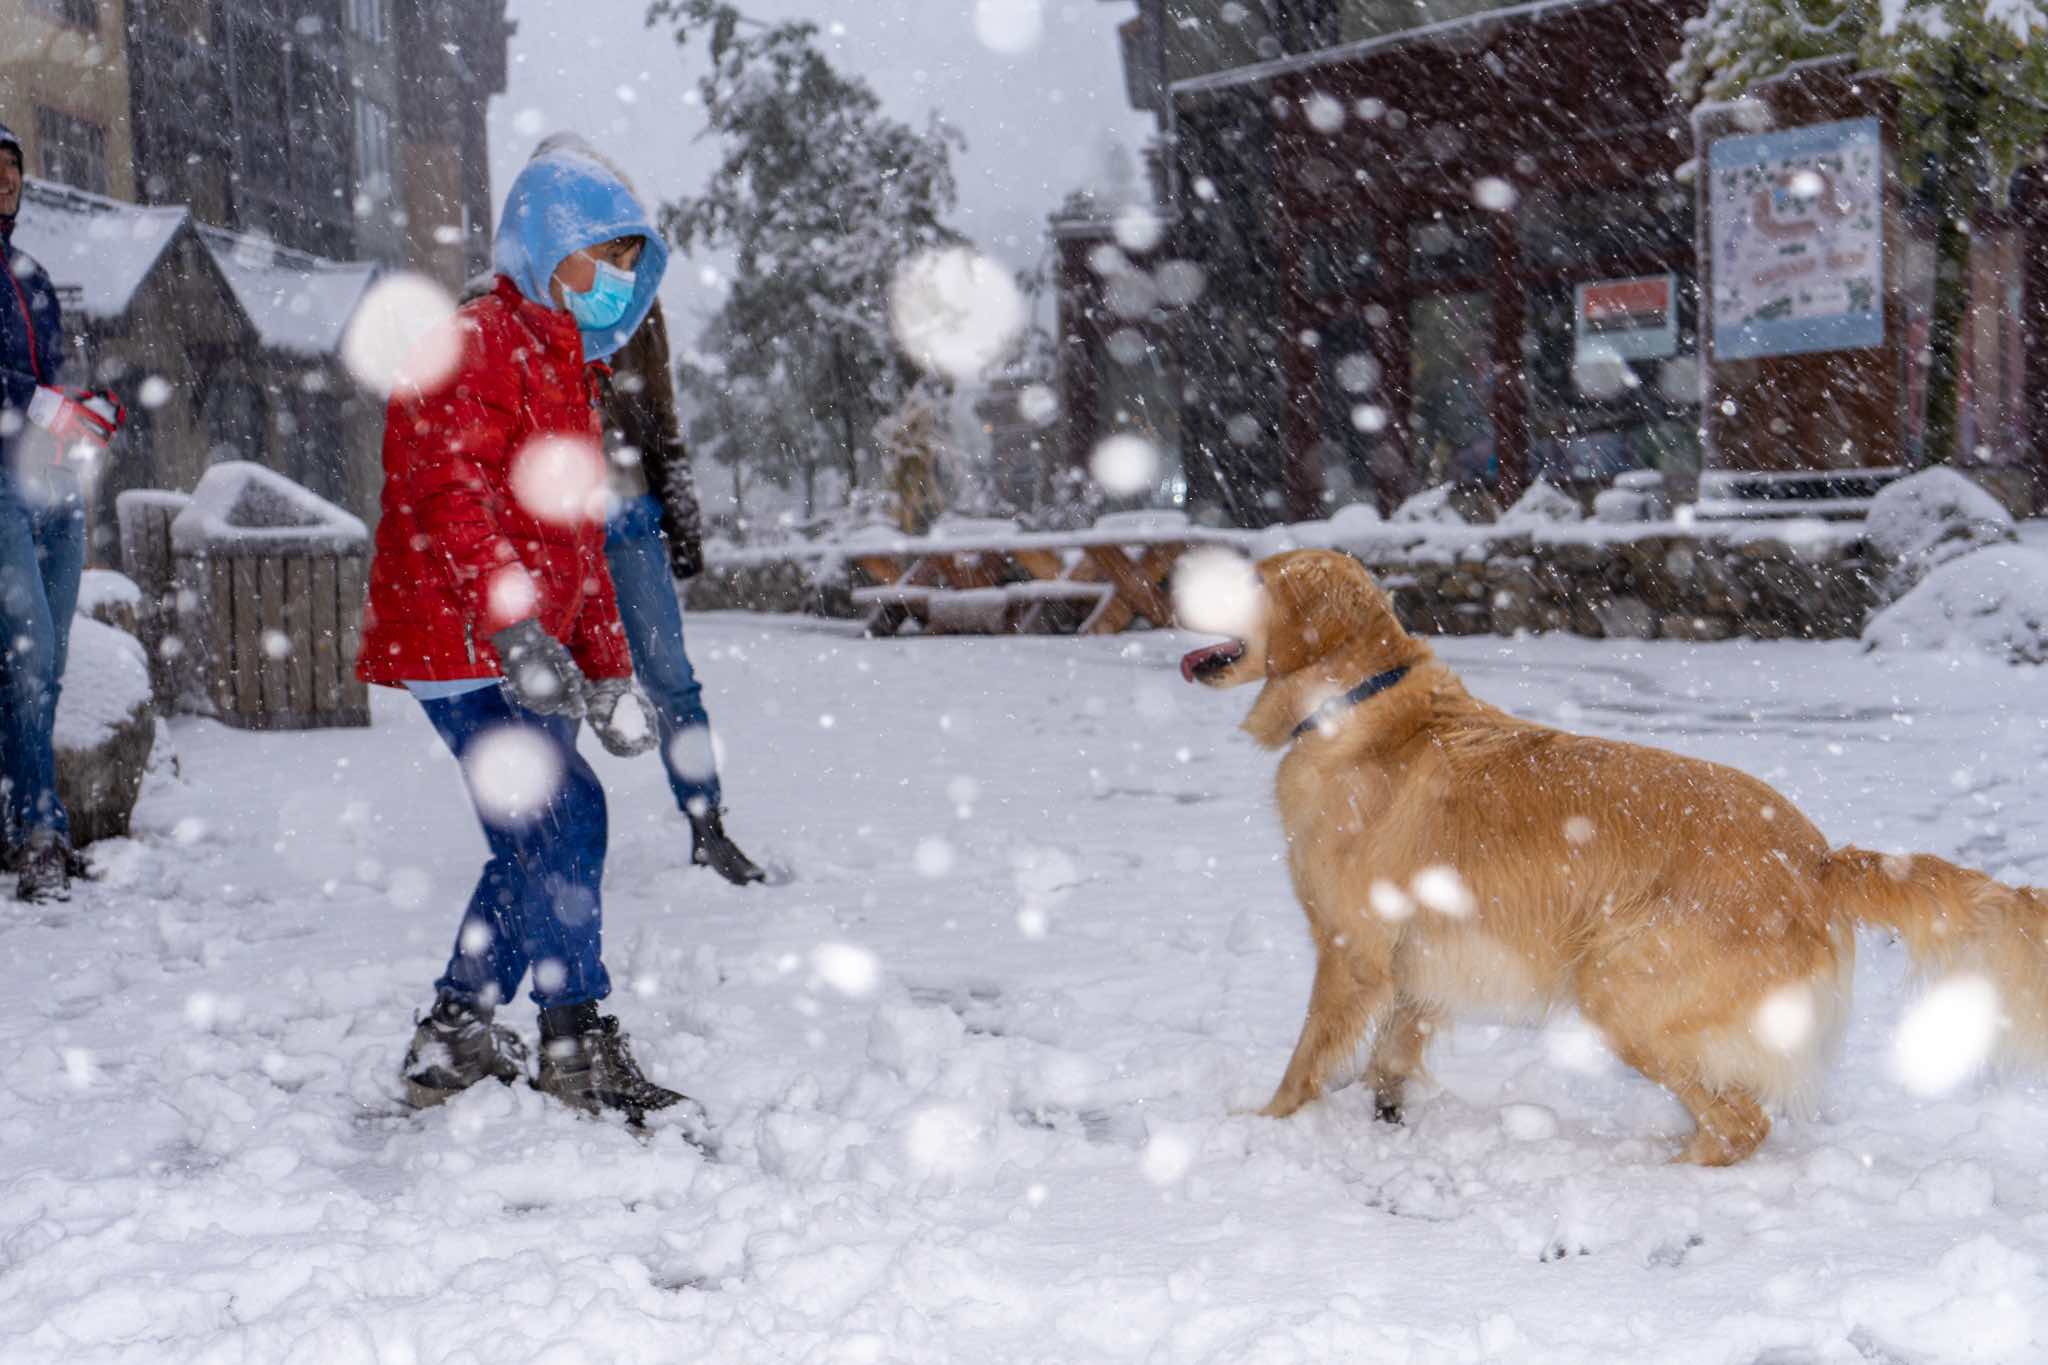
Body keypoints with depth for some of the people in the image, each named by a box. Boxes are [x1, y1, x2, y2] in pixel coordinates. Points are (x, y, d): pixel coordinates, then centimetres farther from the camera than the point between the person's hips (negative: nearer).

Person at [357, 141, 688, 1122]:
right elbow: (450, 492, -23)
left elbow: (577, 537, 26)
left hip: (527, 653, 10)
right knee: (561, 820, -13)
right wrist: (512, 624, -34)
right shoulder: (475, 345, -8)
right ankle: (580, 1048, -6)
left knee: (539, 844, 10)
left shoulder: (564, 368, 24)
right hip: (460, 645, -10)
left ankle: (455, 1042, 20)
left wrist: (607, 675, 21)